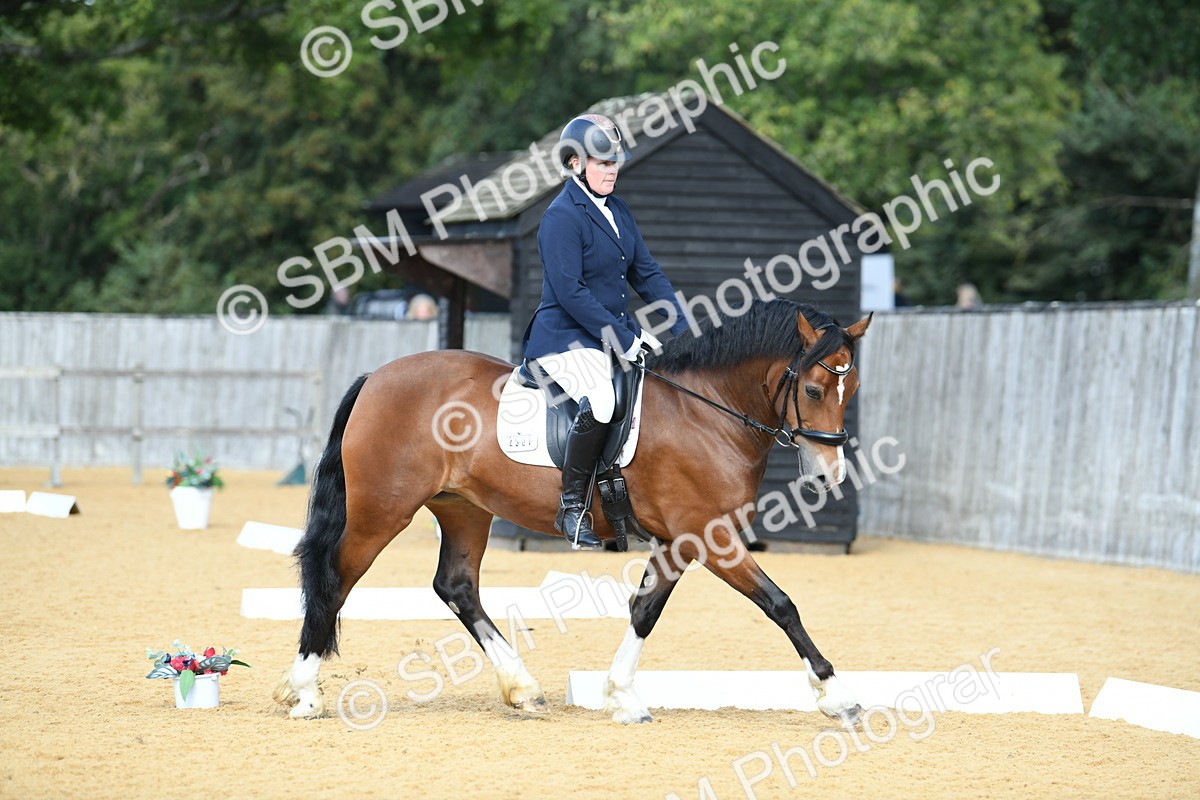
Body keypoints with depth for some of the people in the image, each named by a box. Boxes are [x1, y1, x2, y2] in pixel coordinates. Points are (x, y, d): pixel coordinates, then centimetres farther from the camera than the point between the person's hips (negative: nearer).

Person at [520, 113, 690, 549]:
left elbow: (647, 273, 14)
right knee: (599, 401, -34)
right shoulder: (562, 216, -13)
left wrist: (683, 332, 3)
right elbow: (570, 292, -19)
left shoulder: (618, 209, 13)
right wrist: (626, 342, -20)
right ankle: (572, 507, -21)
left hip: (619, 333, 9)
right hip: (566, 339, -9)